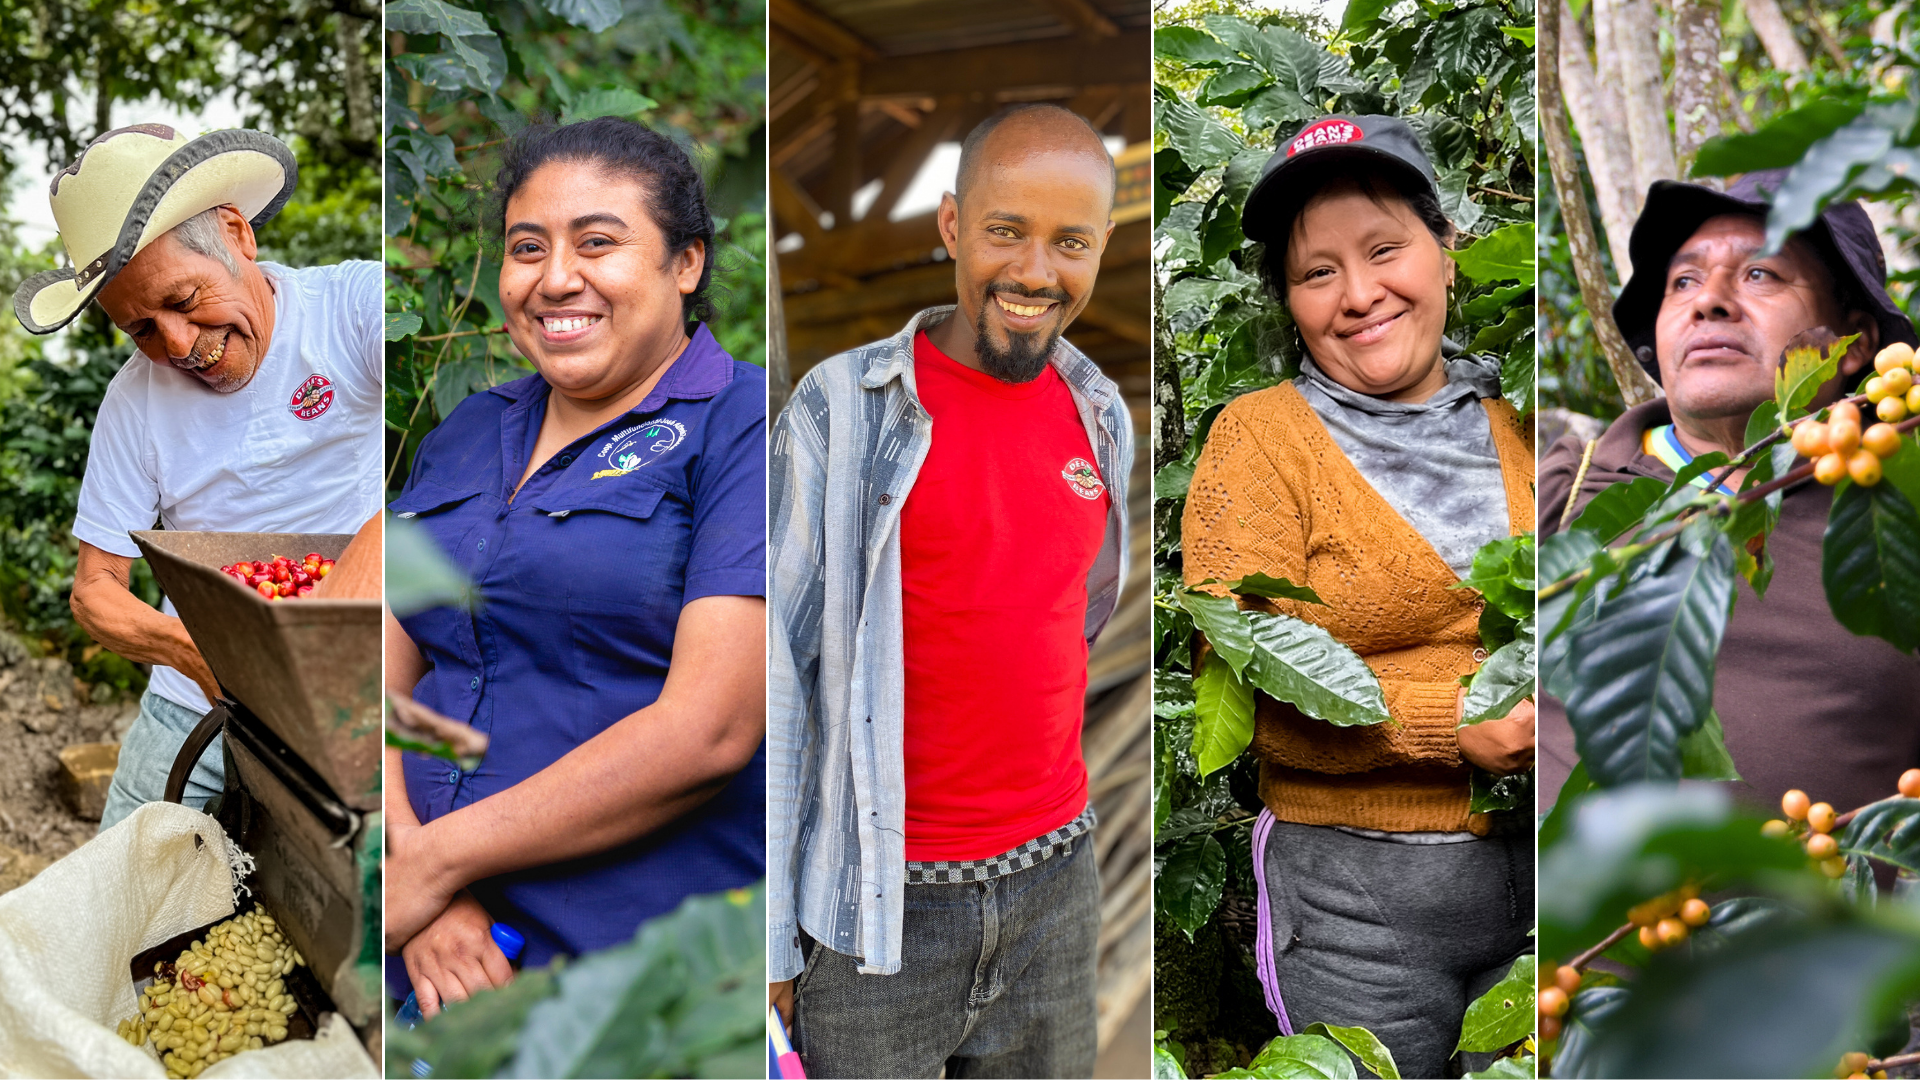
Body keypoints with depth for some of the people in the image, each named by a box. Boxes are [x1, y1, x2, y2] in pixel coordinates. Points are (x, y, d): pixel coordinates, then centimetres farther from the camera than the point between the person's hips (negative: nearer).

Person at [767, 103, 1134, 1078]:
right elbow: (776, 677, -10)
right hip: (882, 898, -4)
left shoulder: (1101, 417, 4)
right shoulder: (843, 408, -11)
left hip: (1055, 877, 5)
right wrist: (769, 927, -10)